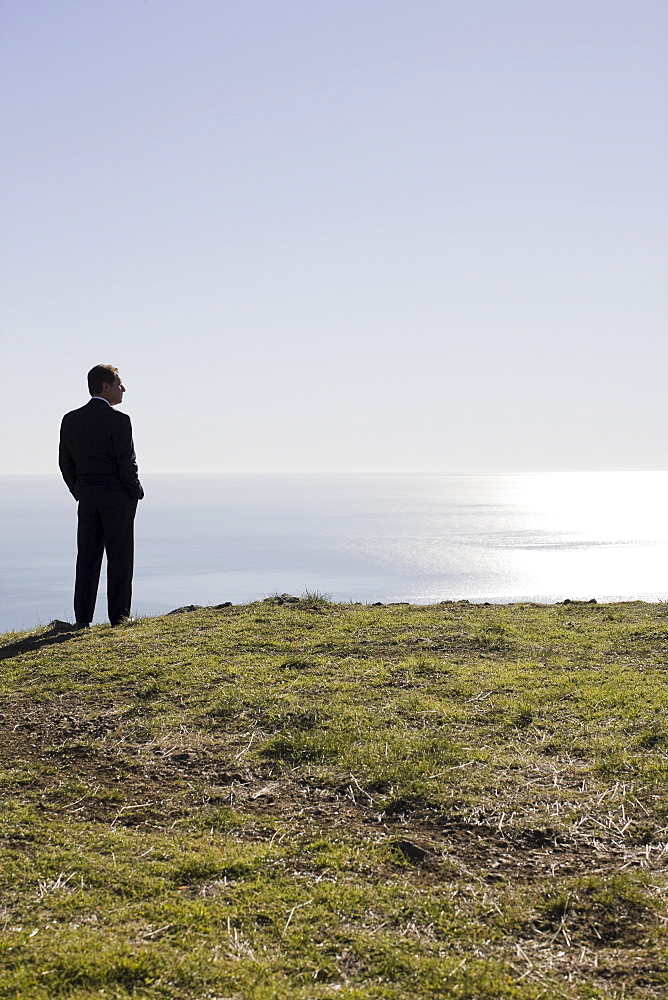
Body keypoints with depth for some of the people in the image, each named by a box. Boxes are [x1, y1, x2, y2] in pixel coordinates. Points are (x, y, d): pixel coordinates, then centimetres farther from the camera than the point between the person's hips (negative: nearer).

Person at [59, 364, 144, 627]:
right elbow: (127, 464, -15)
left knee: (87, 557, 9)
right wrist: (136, 492, 0)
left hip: (86, 497, 5)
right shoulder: (118, 420, -14)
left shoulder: (70, 420, 4)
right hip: (117, 497, -5)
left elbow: (65, 462, 7)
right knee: (119, 556, 3)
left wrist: (79, 493, 16)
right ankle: (119, 615, 6)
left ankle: (82, 618, 10)